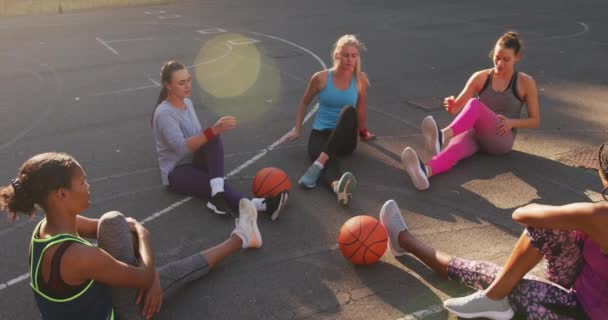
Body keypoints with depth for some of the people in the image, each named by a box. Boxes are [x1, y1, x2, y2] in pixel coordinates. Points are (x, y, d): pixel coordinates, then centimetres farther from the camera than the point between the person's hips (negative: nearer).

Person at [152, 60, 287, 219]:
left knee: (213, 137, -26)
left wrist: (215, 132, -6)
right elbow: (181, 147, -31)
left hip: (196, 162, 6)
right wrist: (213, 130, -41)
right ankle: (262, 205, -49)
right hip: (176, 172, -6)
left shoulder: (187, 102, 7)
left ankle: (217, 192, -40)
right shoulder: (164, 113, -18)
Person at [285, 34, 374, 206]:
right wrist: (297, 129, 9)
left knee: (349, 110, -34)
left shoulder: (361, 79, -1)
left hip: (345, 139, 1)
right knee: (330, 162, -36)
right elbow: (304, 102, 13)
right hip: (320, 134, -1)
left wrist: (362, 132, 25)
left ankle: (317, 165, -45)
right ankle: (338, 187, -71)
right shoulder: (321, 78, -4)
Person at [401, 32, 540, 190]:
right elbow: (457, 108, 4)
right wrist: (451, 106, -21)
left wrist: (512, 122, -14)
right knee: (455, 147, -37)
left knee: (475, 105, -34)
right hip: (475, 133, 3)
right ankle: (424, 172, -70)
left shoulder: (526, 83, 2)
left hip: (501, 139, -2)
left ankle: (443, 136, -64)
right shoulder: (480, 77, 8)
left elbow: (535, 121, 7)